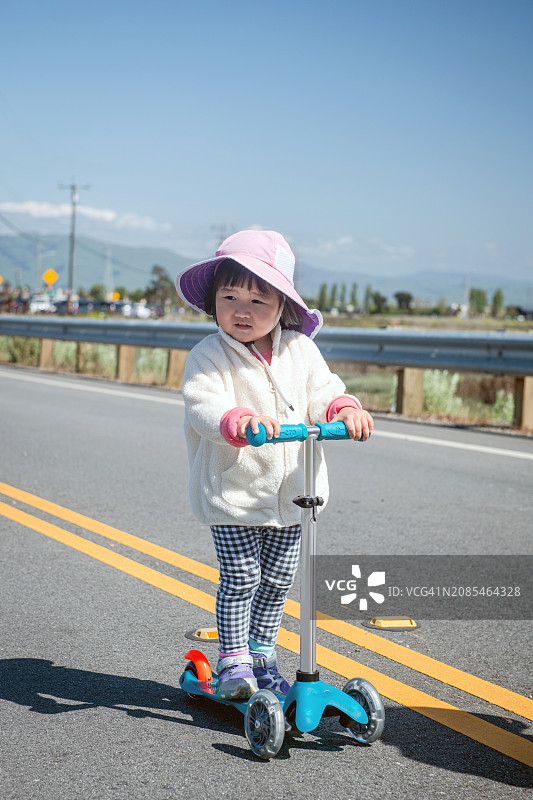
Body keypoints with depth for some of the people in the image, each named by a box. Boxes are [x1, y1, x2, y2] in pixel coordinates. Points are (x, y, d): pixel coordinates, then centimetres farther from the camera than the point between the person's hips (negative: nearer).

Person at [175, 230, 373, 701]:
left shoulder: (299, 350, 1)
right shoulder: (208, 357, -13)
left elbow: (323, 393, 1)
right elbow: (203, 406, -27)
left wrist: (346, 410, -22)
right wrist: (238, 421, -47)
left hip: (290, 492, 5)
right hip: (233, 492, -4)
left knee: (277, 581, 14)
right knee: (240, 579, -3)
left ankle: (262, 655, 32)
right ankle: (234, 661, 14)